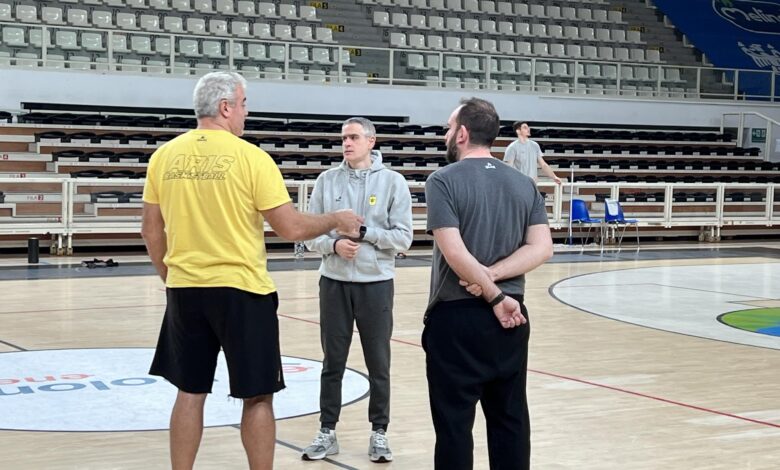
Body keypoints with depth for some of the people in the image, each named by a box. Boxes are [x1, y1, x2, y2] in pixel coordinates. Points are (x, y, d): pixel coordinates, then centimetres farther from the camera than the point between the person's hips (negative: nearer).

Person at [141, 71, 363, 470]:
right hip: (241, 291, -4)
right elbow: (292, 229, -9)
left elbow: (151, 232, 9)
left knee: (190, 394, 14)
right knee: (257, 397, 7)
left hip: (185, 290, 5)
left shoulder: (164, 157, 3)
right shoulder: (250, 157, -10)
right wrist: (335, 221, 8)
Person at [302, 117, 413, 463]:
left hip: (376, 283, -1)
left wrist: (366, 232, -17)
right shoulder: (327, 180, 2)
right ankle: (327, 432, 18)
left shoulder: (393, 181, -3)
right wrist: (334, 244, -16)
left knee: (378, 364, 7)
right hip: (334, 282, 2)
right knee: (333, 363, 9)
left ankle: (379, 432, 18)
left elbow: (403, 237, -6)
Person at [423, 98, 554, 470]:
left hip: (457, 317, -5)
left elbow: (454, 252, -18)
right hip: (510, 319, 5)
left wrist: (494, 297, -10)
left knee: (455, 425, 1)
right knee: (510, 420, 12)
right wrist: (491, 276, -9)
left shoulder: (444, 180, -9)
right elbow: (541, 249, -2)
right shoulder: (524, 184, 8)